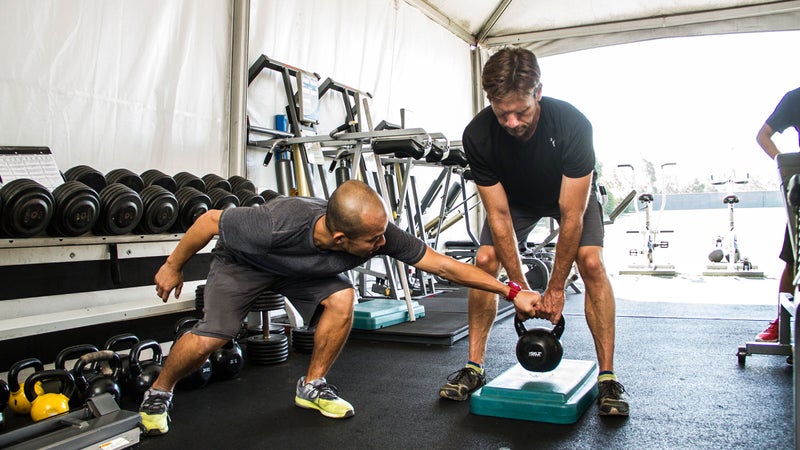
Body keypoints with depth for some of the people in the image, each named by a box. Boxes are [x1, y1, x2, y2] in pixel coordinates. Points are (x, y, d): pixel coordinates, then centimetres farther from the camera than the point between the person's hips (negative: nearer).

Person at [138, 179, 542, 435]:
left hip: (303, 268, 4)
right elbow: (210, 221, -26)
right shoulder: (275, 226, -44)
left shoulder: (378, 232, -33)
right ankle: (158, 394, 13)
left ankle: (312, 386, 0)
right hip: (243, 260, -3)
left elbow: (442, 264, -25)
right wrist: (173, 267, -12)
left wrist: (511, 291, -25)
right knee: (208, 339, -19)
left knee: (341, 298, -23)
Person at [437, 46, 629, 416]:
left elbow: (571, 215, -33)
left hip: (572, 191, -1)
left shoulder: (572, 125, -39)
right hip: (514, 196, 2)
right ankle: (474, 367, -1)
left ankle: (607, 377, -10)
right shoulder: (477, 136, -33)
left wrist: (555, 289, -27)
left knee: (591, 262, -22)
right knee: (485, 261, -14)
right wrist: (521, 289, -24)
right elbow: (499, 215, -26)